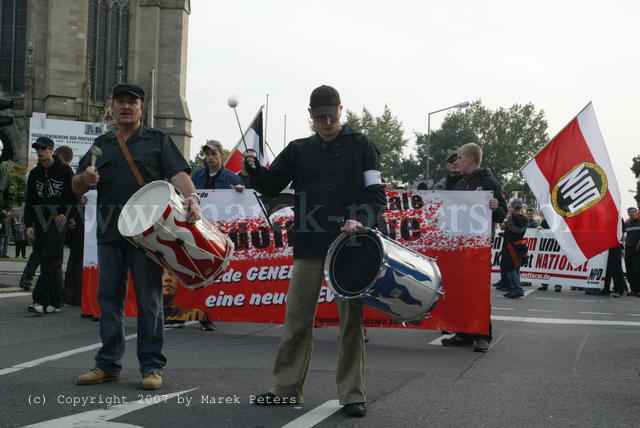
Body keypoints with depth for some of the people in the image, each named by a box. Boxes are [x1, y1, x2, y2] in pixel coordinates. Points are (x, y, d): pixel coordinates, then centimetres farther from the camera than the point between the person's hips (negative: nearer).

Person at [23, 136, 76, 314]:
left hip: (58, 221, -6)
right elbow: (30, 201, 14)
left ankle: (41, 300, -19)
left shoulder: (64, 170, -1)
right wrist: (29, 224, 6)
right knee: (47, 261, 5)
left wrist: (64, 213, -11)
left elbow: (74, 195, 1)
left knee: (51, 261, -13)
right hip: (40, 222, 6)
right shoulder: (35, 173, 14)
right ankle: (55, 301, 9)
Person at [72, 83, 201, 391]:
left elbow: (177, 173, -3)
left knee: (149, 298, -2)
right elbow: (77, 187, 16)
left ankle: (151, 366, 2)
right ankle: (108, 364, 14)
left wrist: (190, 197, -24)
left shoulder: (158, 140, 10)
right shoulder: (102, 144, 19)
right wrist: (86, 178, -8)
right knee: (109, 297, 6)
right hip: (109, 228, 4)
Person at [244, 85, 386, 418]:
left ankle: (352, 394, 7)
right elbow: (270, 187, 11)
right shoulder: (298, 150, 11)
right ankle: (287, 388, 15)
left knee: (351, 320, 0)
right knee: (297, 319, 5)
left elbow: (376, 192, 0)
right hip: (309, 245, 3)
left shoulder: (360, 145, 4)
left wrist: (361, 220, -18)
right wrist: (253, 168, -9)